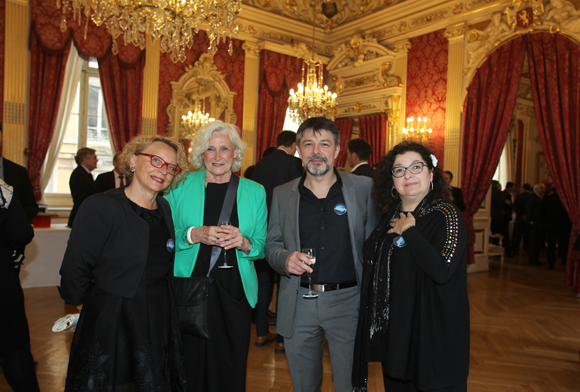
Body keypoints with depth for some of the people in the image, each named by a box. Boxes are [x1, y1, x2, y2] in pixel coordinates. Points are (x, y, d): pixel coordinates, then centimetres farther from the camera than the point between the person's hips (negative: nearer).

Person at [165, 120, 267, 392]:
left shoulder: (254, 191, 6)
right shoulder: (180, 186, 3)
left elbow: (262, 245, 7)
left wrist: (244, 243, -14)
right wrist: (194, 235, -14)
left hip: (233, 290, 1)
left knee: (230, 366, 6)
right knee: (189, 363, 5)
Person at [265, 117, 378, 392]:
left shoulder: (364, 188, -1)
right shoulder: (282, 195, 5)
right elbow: (271, 245, 10)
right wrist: (285, 259, -13)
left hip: (347, 301, -2)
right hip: (298, 304, 2)